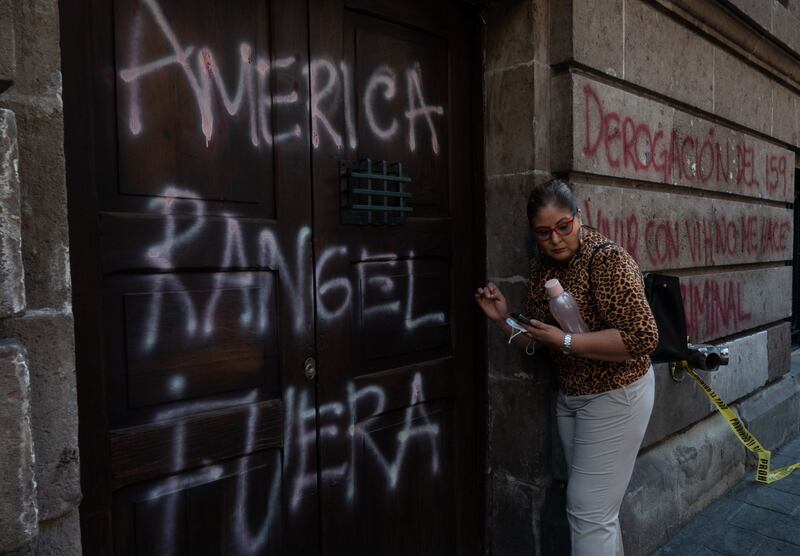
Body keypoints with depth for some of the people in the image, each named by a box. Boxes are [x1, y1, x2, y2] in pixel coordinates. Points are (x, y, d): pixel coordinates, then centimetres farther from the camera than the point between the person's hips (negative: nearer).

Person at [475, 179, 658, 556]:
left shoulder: (608, 260, -20)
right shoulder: (542, 267, 2)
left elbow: (643, 338, -26)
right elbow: (536, 341, 11)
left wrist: (565, 341, -25)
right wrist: (503, 319, -7)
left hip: (614, 396, -7)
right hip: (569, 397, 7)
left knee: (588, 512, 0)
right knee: (598, 508, 20)